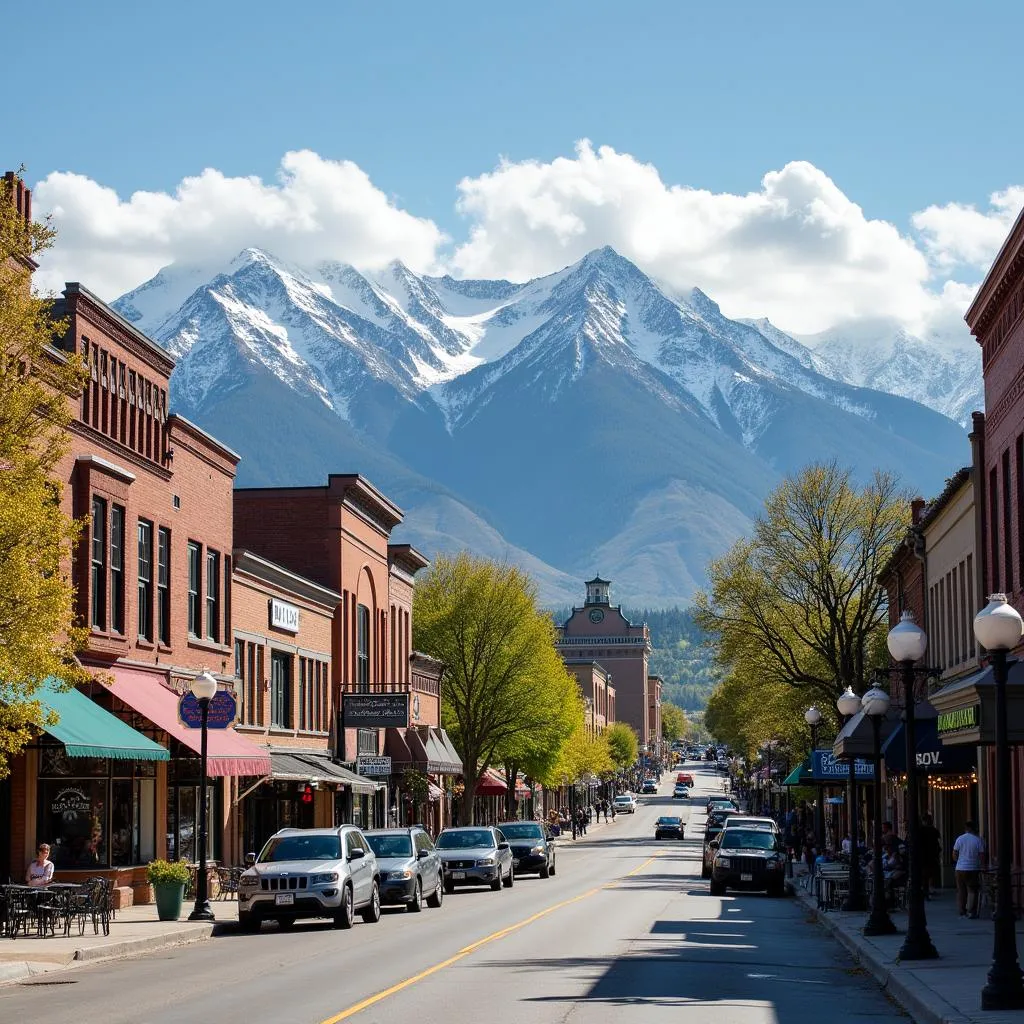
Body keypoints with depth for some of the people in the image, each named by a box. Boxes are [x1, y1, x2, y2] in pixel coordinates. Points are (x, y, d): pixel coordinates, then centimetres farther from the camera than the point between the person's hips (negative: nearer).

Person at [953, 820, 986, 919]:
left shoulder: (959, 839, 1)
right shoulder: (979, 840, -6)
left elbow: (954, 855, 4)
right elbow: (982, 855, -6)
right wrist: (983, 866, 6)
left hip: (960, 869, 2)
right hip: (973, 869, -2)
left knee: (961, 891, 11)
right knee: (972, 891, 3)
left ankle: (962, 912, 14)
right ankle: (971, 912, -4)